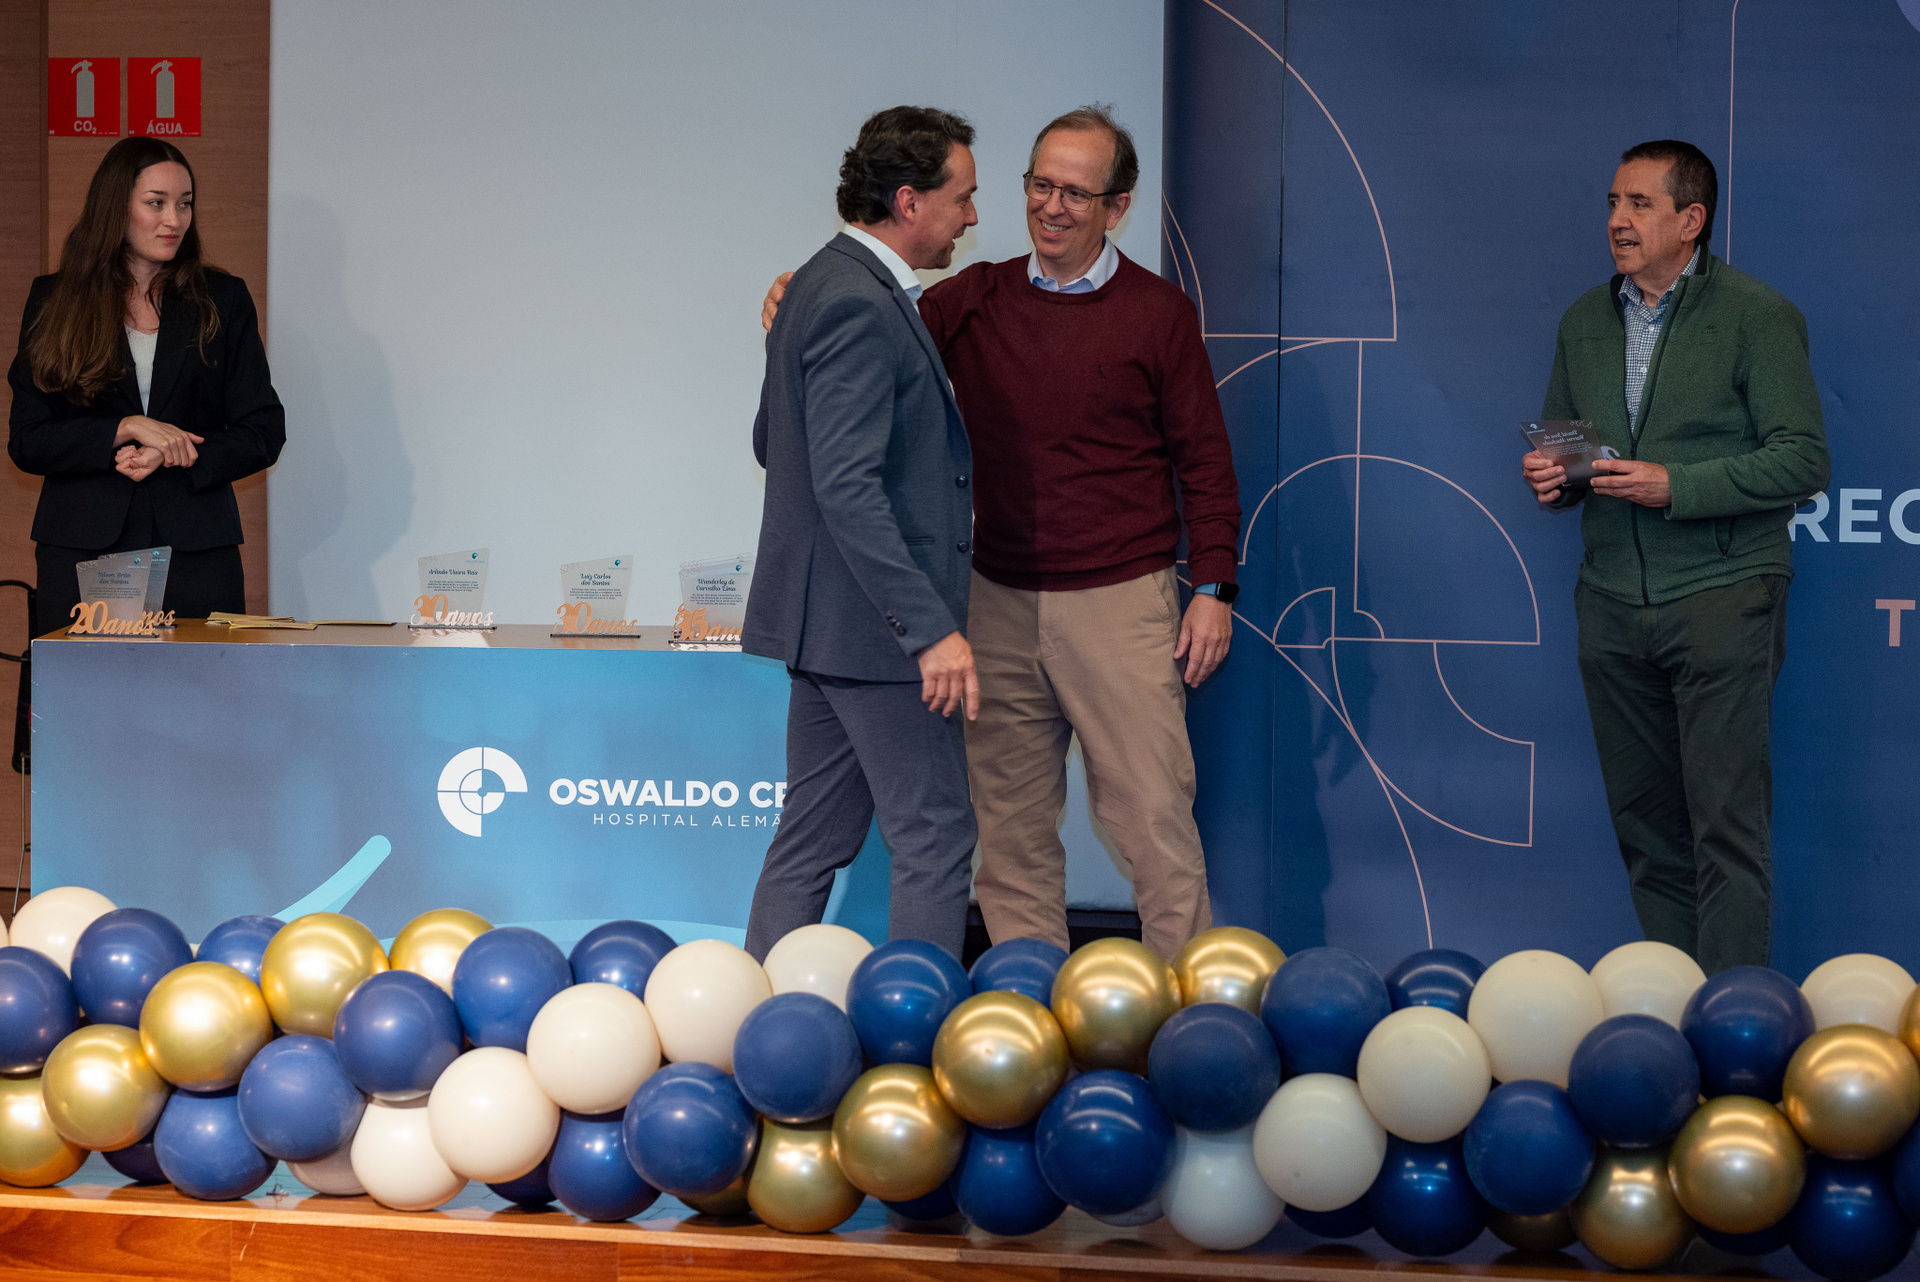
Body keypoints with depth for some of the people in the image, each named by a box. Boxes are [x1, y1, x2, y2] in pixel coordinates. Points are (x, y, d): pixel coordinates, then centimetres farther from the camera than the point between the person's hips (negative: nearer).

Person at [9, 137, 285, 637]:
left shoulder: (223, 300, 10)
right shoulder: (55, 301, 8)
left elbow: (264, 432, 6)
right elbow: (26, 441, 2)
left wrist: (172, 457, -10)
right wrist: (128, 428, -13)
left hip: (196, 546, 0)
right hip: (81, 548, 0)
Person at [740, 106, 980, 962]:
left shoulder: (825, 284, 14)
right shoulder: (859, 306, -18)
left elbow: (770, 442, 25)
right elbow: (847, 487, -25)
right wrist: (931, 630, -27)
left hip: (826, 616, 10)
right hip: (874, 623, -10)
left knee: (814, 838, 13)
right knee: (934, 838, -3)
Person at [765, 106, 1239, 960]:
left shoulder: (1158, 313, 0)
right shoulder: (976, 300, 8)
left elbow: (1204, 459, 3)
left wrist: (1213, 587, -3)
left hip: (1121, 601, -3)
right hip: (1001, 602, 4)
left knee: (1152, 811, -4)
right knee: (1010, 818, 6)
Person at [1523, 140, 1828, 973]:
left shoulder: (1758, 316, -4)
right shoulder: (1584, 321, 14)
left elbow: (1803, 461, -9)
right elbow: (1559, 437, 24)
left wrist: (1675, 486, -18)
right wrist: (1550, 476, -1)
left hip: (1722, 597, -5)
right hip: (1613, 603, 6)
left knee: (1726, 822, -9)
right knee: (1643, 822, 8)